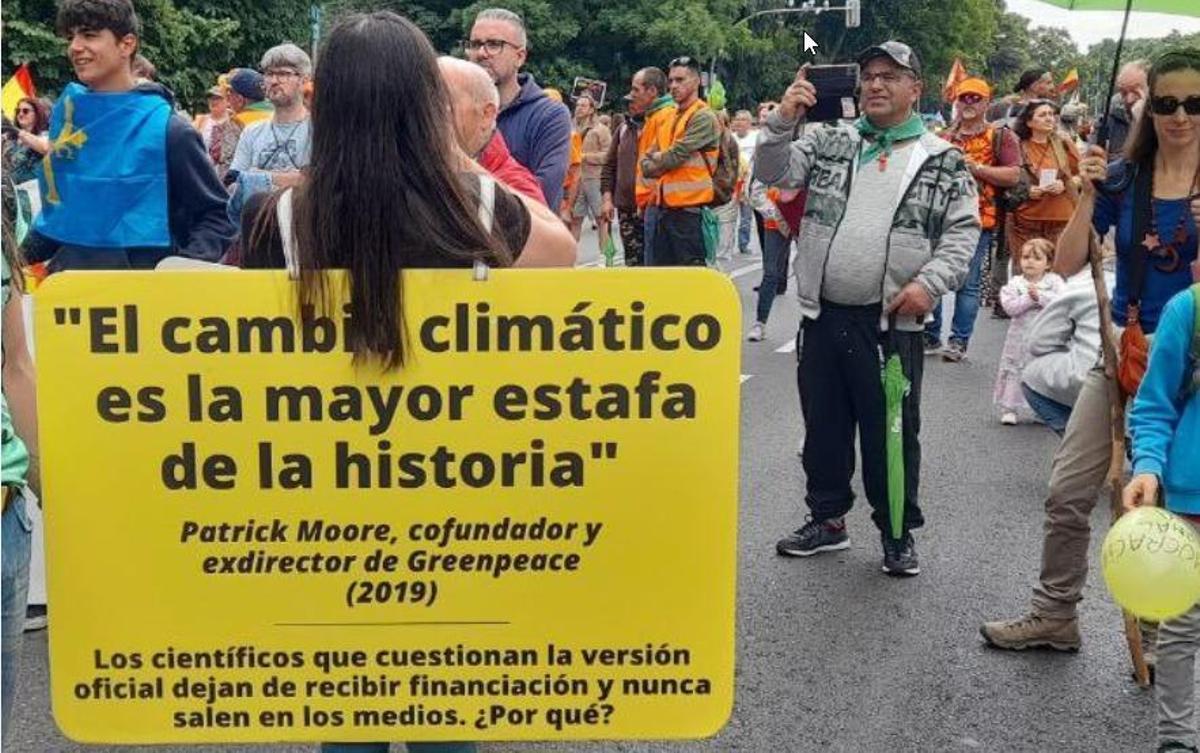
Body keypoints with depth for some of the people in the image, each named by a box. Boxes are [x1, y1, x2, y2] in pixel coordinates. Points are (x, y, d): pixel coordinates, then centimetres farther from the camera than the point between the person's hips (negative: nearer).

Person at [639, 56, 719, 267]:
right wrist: (664, 164, -6)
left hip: (689, 209, -8)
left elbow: (676, 155, -17)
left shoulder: (703, 117, -8)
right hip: (666, 207, 8)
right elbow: (647, 163, 15)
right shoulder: (669, 118, 17)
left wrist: (658, 159, 4)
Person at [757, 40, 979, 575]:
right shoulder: (829, 142, 10)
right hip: (823, 316, 3)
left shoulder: (944, 160, 3)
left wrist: (930, 282, -13)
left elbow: (963, 231, 1)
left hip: (891, 323, -3)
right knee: (823, 425, 13)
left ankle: (898, 531, 21)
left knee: (892, 433, 5)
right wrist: (783, 120, -14)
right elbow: (773, 173, 2)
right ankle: (827, 519, 29)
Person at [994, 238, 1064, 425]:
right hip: (1021, 337, 0)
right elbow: (1010, 307, -13)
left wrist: (1040, 296, -22)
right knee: (1014, 370, 3)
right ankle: (1009, 409, 11)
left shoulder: (1054, 281, -1)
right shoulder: (1015, 283, 0)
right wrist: (1029, 298, -22)